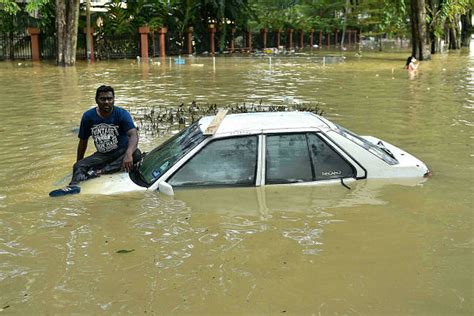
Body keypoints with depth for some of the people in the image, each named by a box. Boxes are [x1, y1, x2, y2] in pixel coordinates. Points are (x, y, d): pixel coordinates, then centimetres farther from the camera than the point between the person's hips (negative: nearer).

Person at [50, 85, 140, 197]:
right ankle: (74, 185, -51)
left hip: (121, 153, -3)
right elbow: (83, 141, 11)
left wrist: (128, 154, -48)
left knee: (136, 154, -34)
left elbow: (133, 134, -28)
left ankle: (99, 171, -39)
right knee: (79, 165, -20)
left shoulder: (122, 114, -12)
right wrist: (79, 162, 16)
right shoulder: (88, 116, -1)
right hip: (102, 155, 3)